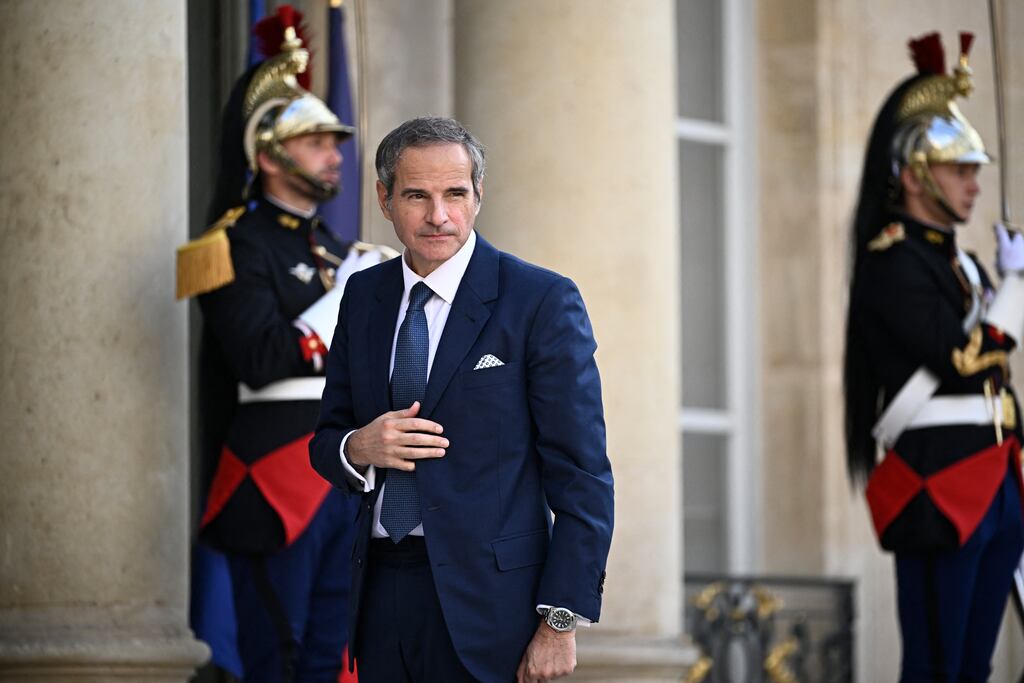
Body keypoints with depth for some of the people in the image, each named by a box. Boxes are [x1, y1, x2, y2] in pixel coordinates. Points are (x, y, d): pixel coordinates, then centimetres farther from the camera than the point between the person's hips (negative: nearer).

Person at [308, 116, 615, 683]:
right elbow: (326, 440, 16)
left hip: (485, 604, -5)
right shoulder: (363, 295, 9)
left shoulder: (543, 301, -7)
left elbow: (581, 477, -9)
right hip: (380, 591, 5)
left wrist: (560, 622, -14)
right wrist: (358, 448, -9)